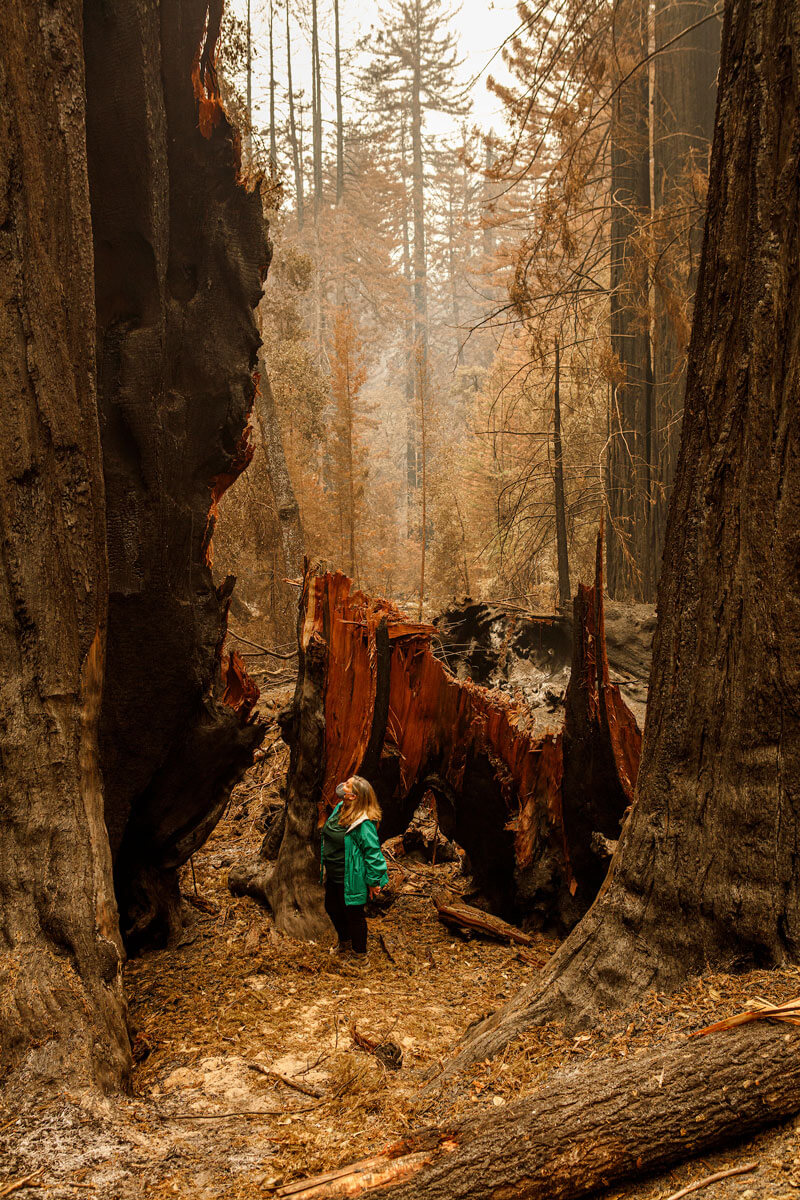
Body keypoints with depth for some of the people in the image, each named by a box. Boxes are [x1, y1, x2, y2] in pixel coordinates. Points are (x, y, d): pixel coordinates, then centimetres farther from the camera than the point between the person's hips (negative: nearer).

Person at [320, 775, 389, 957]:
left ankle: (359, 952, 32)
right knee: (332, 909, 25)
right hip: (333, 876, 9)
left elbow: (373, 852, -23)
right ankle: (344, 941, 51)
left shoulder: (364, 824, -28)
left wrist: (373, 881, -18)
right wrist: (324, 864, 21)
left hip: (351, 880, -9)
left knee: (353, 915, 10)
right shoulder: (339, 809, -1)